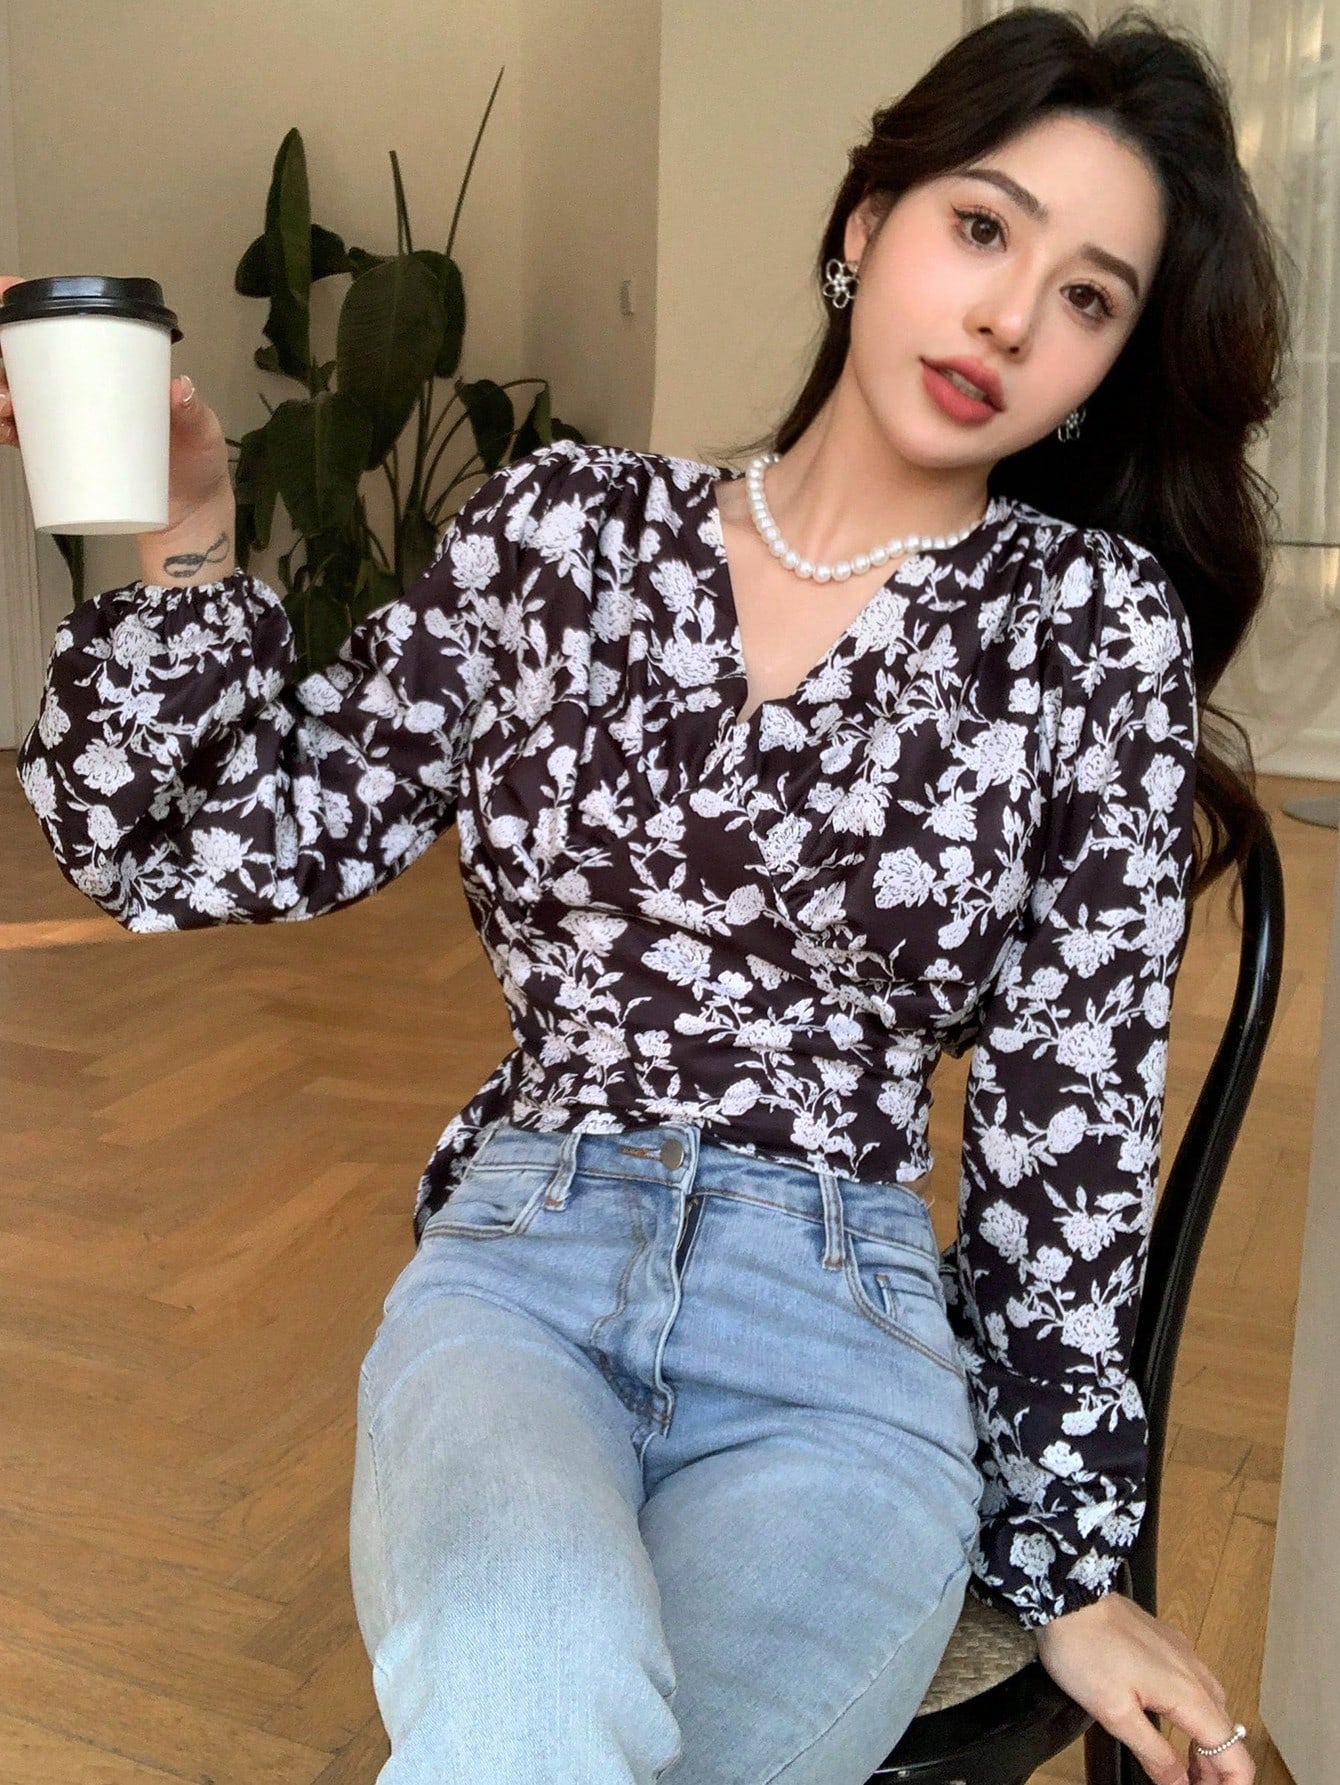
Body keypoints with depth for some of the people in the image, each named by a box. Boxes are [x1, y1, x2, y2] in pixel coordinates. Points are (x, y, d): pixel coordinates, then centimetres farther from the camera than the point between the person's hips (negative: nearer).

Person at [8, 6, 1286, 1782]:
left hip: (851, 1326, 1)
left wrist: (1070, 1551, 4)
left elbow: (1074, 1101, 2)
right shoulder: (567, 524, 6)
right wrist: (185, 544, -5)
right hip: (519, 1260, 0)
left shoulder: (1098, 617, 2)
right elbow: (250, 842, 8)